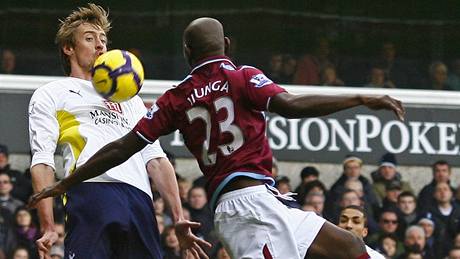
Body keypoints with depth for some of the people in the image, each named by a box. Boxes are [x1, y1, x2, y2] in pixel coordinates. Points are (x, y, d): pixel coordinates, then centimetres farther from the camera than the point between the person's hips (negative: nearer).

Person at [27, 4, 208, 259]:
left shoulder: (129, 99, 37)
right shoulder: (50, 94, 21)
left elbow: (155, 159, 27)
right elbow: (42, 161, 8)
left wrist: (178, 219, 13)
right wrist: (48, 228, -6)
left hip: (138, 199, 5)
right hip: (90, 191, -5)